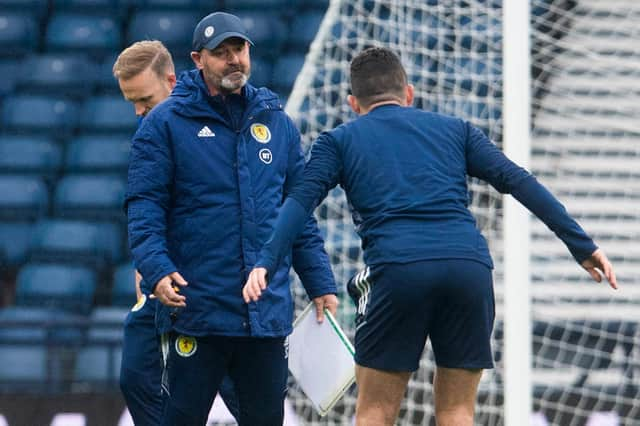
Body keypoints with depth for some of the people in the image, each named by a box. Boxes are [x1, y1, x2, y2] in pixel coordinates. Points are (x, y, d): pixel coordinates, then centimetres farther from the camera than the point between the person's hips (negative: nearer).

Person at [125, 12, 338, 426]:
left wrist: (321, 284, 9)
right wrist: (157, 270, -20)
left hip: (268, 311, 4)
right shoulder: (165, 123, -1)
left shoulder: (277, 123, 12)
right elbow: (144, 206, -5)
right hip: (198, 310, -4)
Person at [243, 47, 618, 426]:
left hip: (397, 269, -2)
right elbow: (516, 180, 15)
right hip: (470, 266, 2)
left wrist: (266, 263, -4)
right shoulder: (454, 129, 25)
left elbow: (301, 200, 5)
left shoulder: (339, 140, 21)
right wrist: (582, 245, 12)